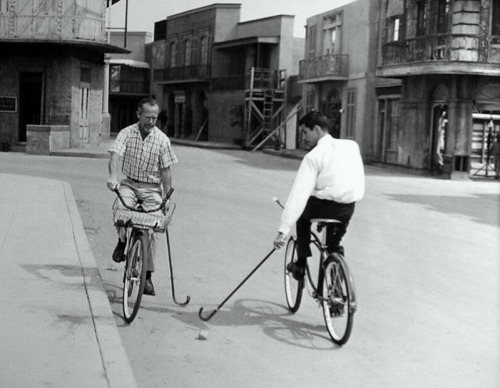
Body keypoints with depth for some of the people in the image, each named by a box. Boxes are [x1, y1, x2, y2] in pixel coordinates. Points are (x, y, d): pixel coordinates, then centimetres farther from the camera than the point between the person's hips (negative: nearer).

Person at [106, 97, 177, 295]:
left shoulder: (162, 140, -5)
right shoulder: (126, 133, -5)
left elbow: (166, 171, -1)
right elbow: (115, 155, -19)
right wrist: (113, 176, -38)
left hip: (152, 188, 0)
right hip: (130, 183, 0)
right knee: (121, 207, -31)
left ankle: (147, 276, 1)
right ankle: (122, 241, 0)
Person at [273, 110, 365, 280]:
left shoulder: (313, 156, -7)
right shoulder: (352, 146, 8)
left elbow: (299, 194, -13)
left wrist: (283, 230, -15)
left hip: (324, 207, -4)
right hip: (348, 210, 4)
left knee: (302, 211, 29)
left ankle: (301, 264, 27)